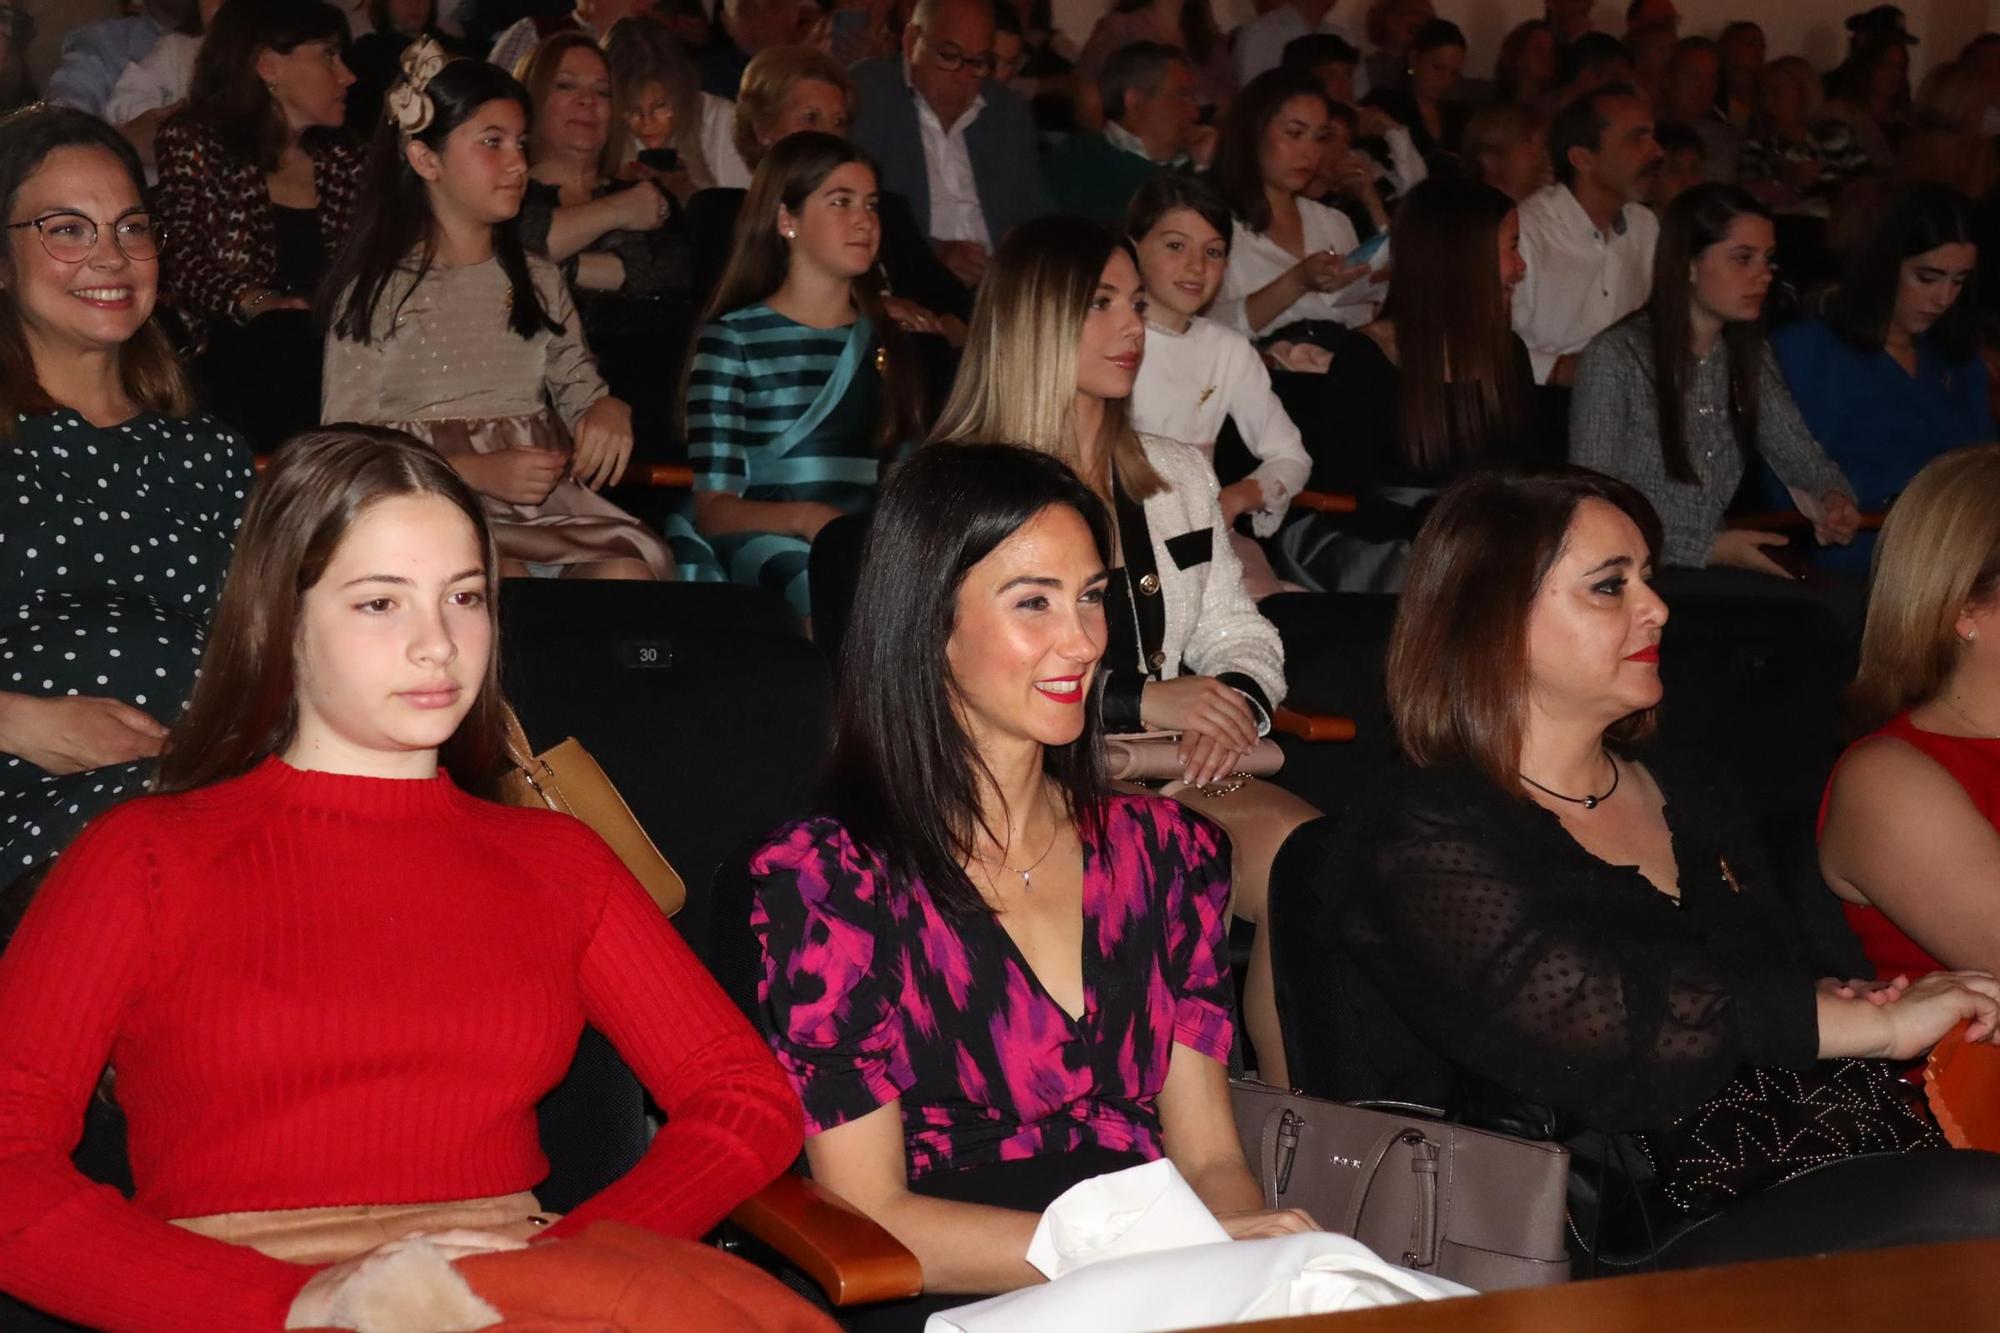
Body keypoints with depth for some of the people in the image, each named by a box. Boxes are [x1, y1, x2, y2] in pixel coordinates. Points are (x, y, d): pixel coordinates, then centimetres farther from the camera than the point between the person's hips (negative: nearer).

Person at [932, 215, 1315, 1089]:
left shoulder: (1178, 476, 21)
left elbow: (1239, 635, 19)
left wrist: (1233, 702, -7)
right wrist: (1139, 699, -18)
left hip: (1171, 776, 6)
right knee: (1292, 855, -31)